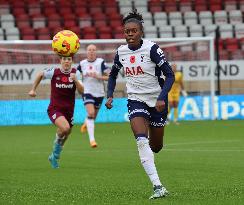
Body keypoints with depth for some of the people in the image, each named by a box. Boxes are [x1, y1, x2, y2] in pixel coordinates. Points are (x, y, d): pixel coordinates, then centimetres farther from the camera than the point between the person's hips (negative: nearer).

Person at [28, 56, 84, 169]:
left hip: (68, 110, 4)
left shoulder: (76, 73, -5)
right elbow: (40, 75, 10)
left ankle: (54, 156, 42)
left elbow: (81, 91, -11)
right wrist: (33, 89, 13)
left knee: (66, 134, 16)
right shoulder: (53, 72, -10)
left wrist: (75, 80, -26)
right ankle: (56, 147, 2)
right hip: (54, 109, -4)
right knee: (65, 128, -29)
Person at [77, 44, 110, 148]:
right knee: (91, 114, -21)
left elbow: (109, 77, -9)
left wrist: (98, 77, -21)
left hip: (99, 93, 1)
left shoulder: (101, 62, -6)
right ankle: (92, 139, -22)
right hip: (87, 92, -1)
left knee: (93, 116, 14)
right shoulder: (82, 63, 2)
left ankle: (86, 124, 51)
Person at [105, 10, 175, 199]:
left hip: (157, 101, -2)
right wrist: (110, 95, 4)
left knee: (155, 147, 10)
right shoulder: (121, 52, 0)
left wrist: (162, 98, -28)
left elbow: (170, 75, -16)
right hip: (136, 101, 2)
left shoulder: (152, 49, -15)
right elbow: (113, 75, 18)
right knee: (141, 140, -23)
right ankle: (158, 187, -26)